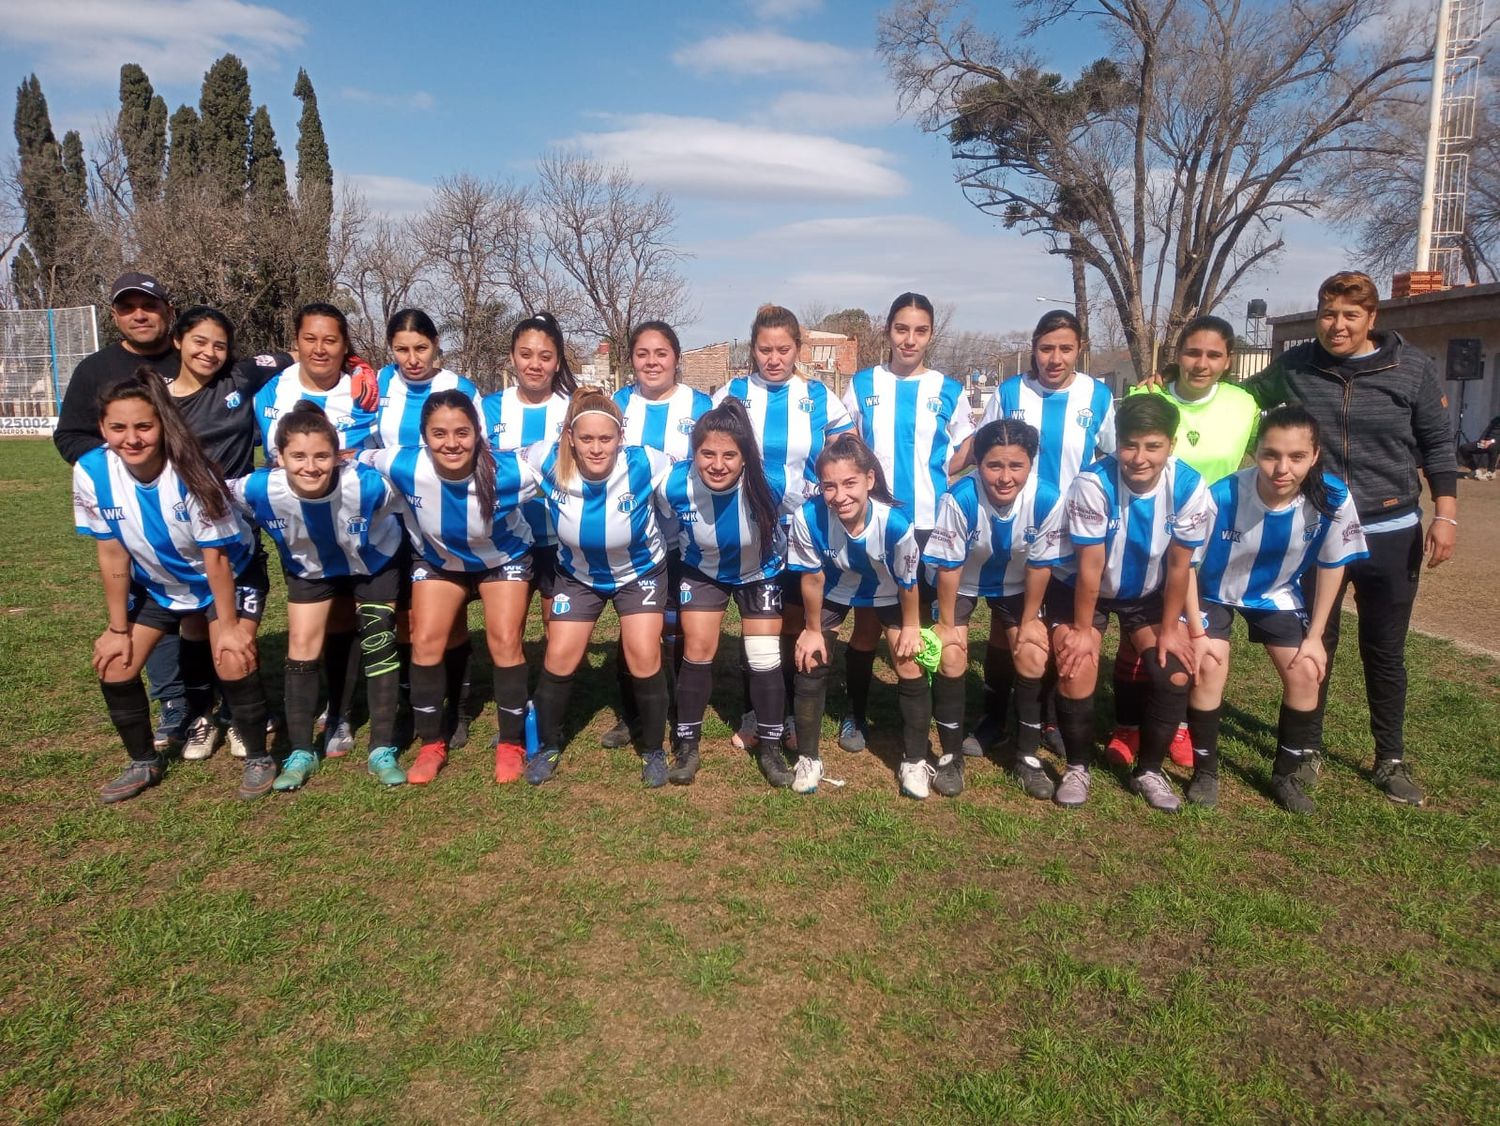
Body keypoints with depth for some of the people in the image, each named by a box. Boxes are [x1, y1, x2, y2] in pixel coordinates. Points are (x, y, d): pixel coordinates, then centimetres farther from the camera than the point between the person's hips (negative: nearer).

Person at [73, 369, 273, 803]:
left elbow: (215, 557, -23)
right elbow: (113, 557, -11)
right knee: (114, 666, -1)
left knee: (233, 662, -20)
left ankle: (259, 759, 3)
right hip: (157, 583, 5)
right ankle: (144, 763, 23)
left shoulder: (190, 472, -32)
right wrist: (118, 629, -5)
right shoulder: (91, 473, -22)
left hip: (230, 576, -4)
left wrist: (229, 626, -16)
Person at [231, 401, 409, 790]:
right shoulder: (260, 489, -34)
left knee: (378, 645, -3)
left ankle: (382, 751, 9)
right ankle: (301, 753, 15)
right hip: (309, 567, 2)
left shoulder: (368, 485, -41)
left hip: (374, 562, -2)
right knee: (302, 648, 1)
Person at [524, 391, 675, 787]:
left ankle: (654, 750, 11)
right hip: (577, 574, 2)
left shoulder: (645, 464, -31)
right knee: (559, 658, -2)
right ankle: (548, 745, 22)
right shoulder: (548, 463, -26)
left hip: (640, 572, -2)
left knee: (644, 659, -12)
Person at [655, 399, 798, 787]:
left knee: (765, 657, -4)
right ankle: (686, 745, 14)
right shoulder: (673, 486, -30)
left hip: (760, 573, -1)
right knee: (697, 650, -4)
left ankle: (769, 749, 14)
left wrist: (785, 564, 3)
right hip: (702, 572, 1)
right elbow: (669, 535, -6)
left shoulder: (773, 486, -33)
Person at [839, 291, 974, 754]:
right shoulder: (863, 384, 4)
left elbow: (968, 447, 11)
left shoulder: (948, 391, 3)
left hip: (930, 524, 0)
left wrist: (936, 476, -7)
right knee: (867, 621, 5)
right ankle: (855, 716, 19)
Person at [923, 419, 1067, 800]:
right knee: (950, 657, -13)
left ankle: (1027, 757, 13)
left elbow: (1040, 565, -15)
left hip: (1014, 584, 2)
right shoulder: (959, 499, -36)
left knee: (1034, 658, -7)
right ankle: (951, 756, 6)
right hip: (961, 581, -2)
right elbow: (948, 566, -22)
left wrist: (1029, 621, -6)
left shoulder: (1047, 501, -31)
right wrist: (946, 623, -13)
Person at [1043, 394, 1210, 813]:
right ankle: (1078, 767, 8)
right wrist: (1081, 630, -15)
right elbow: (1091, 565, -23)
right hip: (1082, 588, -2)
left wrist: (1170, 628, -6)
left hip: (1149, 591, 3)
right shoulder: (1092, 484, -32)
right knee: (1077, 670, -16)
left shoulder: (1189, 487, -24)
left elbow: (1179, 565, -13)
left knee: (1175, 672, -10)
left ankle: (1149, 769, 12)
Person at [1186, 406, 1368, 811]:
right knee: (1209, 667, -17)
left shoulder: (1333, 500, -27)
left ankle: (1287, 774, 18)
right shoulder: (1221, 496, -35)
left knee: (1306, 673, -5)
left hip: (1276, 593, 3)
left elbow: (1332, 565, -9)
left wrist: (1315, 636, -5)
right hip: (1214, 591, -2)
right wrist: (1197, 633, -18)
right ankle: (1205, 772, 4)